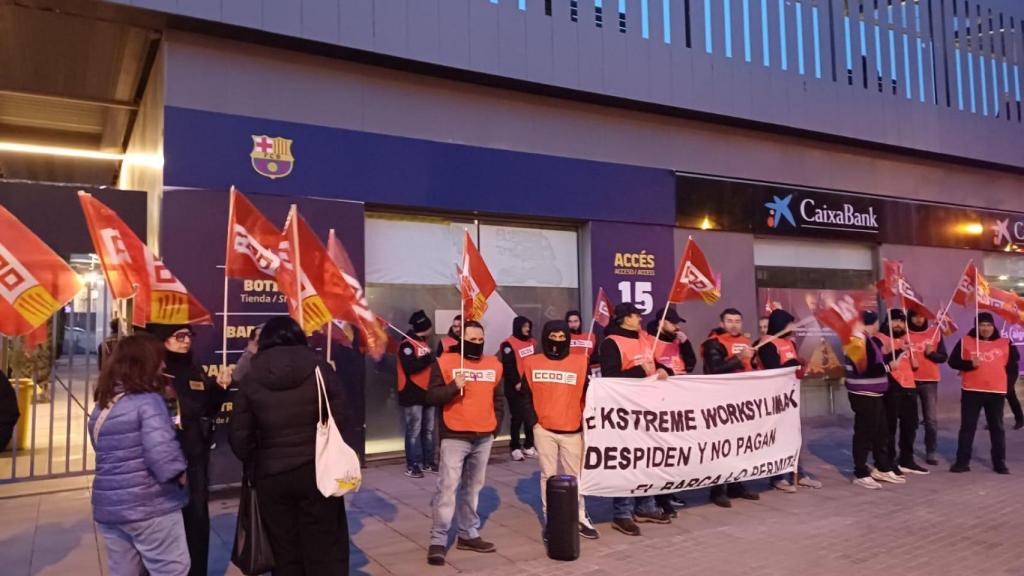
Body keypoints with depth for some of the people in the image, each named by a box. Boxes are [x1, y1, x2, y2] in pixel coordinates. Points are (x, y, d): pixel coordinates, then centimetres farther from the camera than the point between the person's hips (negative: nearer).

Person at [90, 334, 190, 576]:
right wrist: (179, 475, -9)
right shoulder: (147, 401, -14)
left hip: (108, 506, 8)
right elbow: (161, 450, -26)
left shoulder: (101, 406, 11)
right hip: (149, 506, -8)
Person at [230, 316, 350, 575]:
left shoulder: (251, 378, -1)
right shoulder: (319, 367, -4)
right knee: (325, 549, 8)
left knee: (285, 553, 13)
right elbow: (340, 418, -5)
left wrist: (254, 467, 16)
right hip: (318, 471, -1)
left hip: (272, 475, 1)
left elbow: (239, 435, 0)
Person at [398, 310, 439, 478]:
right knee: (414, 431, -6)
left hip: (427, 392, 9)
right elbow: (410, 367, -25)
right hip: (413, 394, -9)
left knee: (429, 430, 12)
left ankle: (427, 462, 21)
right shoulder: (407, 345, -12)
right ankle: (412, 465, 0)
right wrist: (428, 359, -21)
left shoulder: (424, 343, 17)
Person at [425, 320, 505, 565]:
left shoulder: (494, 364, 10)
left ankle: (468, 535, 23)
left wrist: (496, 425, 12)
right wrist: (454, 386, -22)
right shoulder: (445, 362, -4)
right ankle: (438, 541, 1)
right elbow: (431, 397, -8)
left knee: (473, 487, 12)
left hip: (484, 437, 5)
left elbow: (498, 399, 20)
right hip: (454, 437, -4)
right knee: (447, 487, -7)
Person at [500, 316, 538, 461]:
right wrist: (516, 382, -18)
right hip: (516, 388, -6)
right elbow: (508, 366, -13)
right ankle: (515, 448, 5)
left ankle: (528, 446, 19)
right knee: (517, 417, -2)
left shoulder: (532, 342, 14)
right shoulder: (509, 344, -8)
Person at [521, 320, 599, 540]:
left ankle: (581, 519, 18)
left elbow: (587, 395, 3)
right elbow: (526, 396, 6)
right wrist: (533, 421, -2)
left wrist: (586, 423, -3)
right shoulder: (532, 363, 1)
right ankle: (550, 521, 15)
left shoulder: (580, 362, -1)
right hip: (544, 429, 0)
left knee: (575, 475, 8)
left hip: (572, 430, 0)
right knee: (548, 475, 8)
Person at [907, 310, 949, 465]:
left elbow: (943, 357, 3)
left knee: (931, 418, -1)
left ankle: (931, 452, 7)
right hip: (909, 380, -1)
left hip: (930, 381, 1)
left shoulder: (935, 333, 4)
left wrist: (931, 353, -16)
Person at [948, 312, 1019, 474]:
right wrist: (970, 364, -17)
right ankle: (962, 462, 7)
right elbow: (953, 361, -2)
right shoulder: (965, 341, 0)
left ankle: (999, 463, 17)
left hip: (997, 392, 2)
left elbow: (1012, 367, 13)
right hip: (971, 391, -2)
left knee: (997, 428, 9)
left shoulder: (1005, 343, 6)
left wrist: (1007, 384, 5)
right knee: (967, 427, 2)